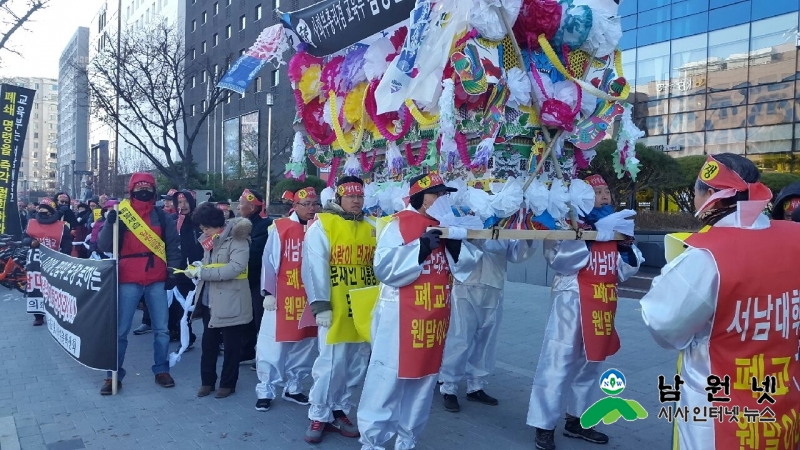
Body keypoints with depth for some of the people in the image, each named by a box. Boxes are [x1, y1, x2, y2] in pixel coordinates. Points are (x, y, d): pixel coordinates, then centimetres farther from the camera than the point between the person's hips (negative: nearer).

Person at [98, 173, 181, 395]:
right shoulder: (122, 214, 1)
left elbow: (173, 244, 10)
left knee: (161, 328, 7)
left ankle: (161, 370, 20)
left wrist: (172, 269, 0)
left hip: (157, 280, 2)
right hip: (129, 281, -2)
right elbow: (104, 246, -6)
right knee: (120, 330, 4)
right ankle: (114, 375, 14)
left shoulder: (161, 216, 6)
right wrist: (109, 223, -21)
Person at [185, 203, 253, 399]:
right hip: (209, 301, 7)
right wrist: (197, 268, -3)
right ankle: (207, 381, 29)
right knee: (208, 343, 15)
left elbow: (234, 268, -26)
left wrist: (202, 272, -22)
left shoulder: (237, 239, -14)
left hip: (230, 303, -7)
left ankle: (227, 383, 21)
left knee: (231, 345, 7)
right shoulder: (210, 240, 10)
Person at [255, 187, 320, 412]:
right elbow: (269, 260, -5)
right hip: (282, 297, -4)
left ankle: (293, 387, 28)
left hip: (309, 298, 4)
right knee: (272, 345, 1)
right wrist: (268, 293, -8)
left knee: (304, 345, 13)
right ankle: (265, 391, 14)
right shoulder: (280, 227, -5)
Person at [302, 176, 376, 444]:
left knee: (356, 367, 12)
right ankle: (319, 416, 15)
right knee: (330, 365, -3)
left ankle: (339, 411, 27)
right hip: (335, 310, -5)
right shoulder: (322, 224, -4)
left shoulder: (371, 229, 12)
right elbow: (315, 266, -10)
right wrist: (320, 305, -16)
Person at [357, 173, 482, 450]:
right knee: (388, 379, -2)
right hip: (401, 318, -6)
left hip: (435, 317, 7)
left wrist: (455, 243, -10)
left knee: (424, 379, 13)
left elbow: (467, 267, 8)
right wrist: (421, 247, -24)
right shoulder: (399, 224, -9)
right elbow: (384, 267, -20)